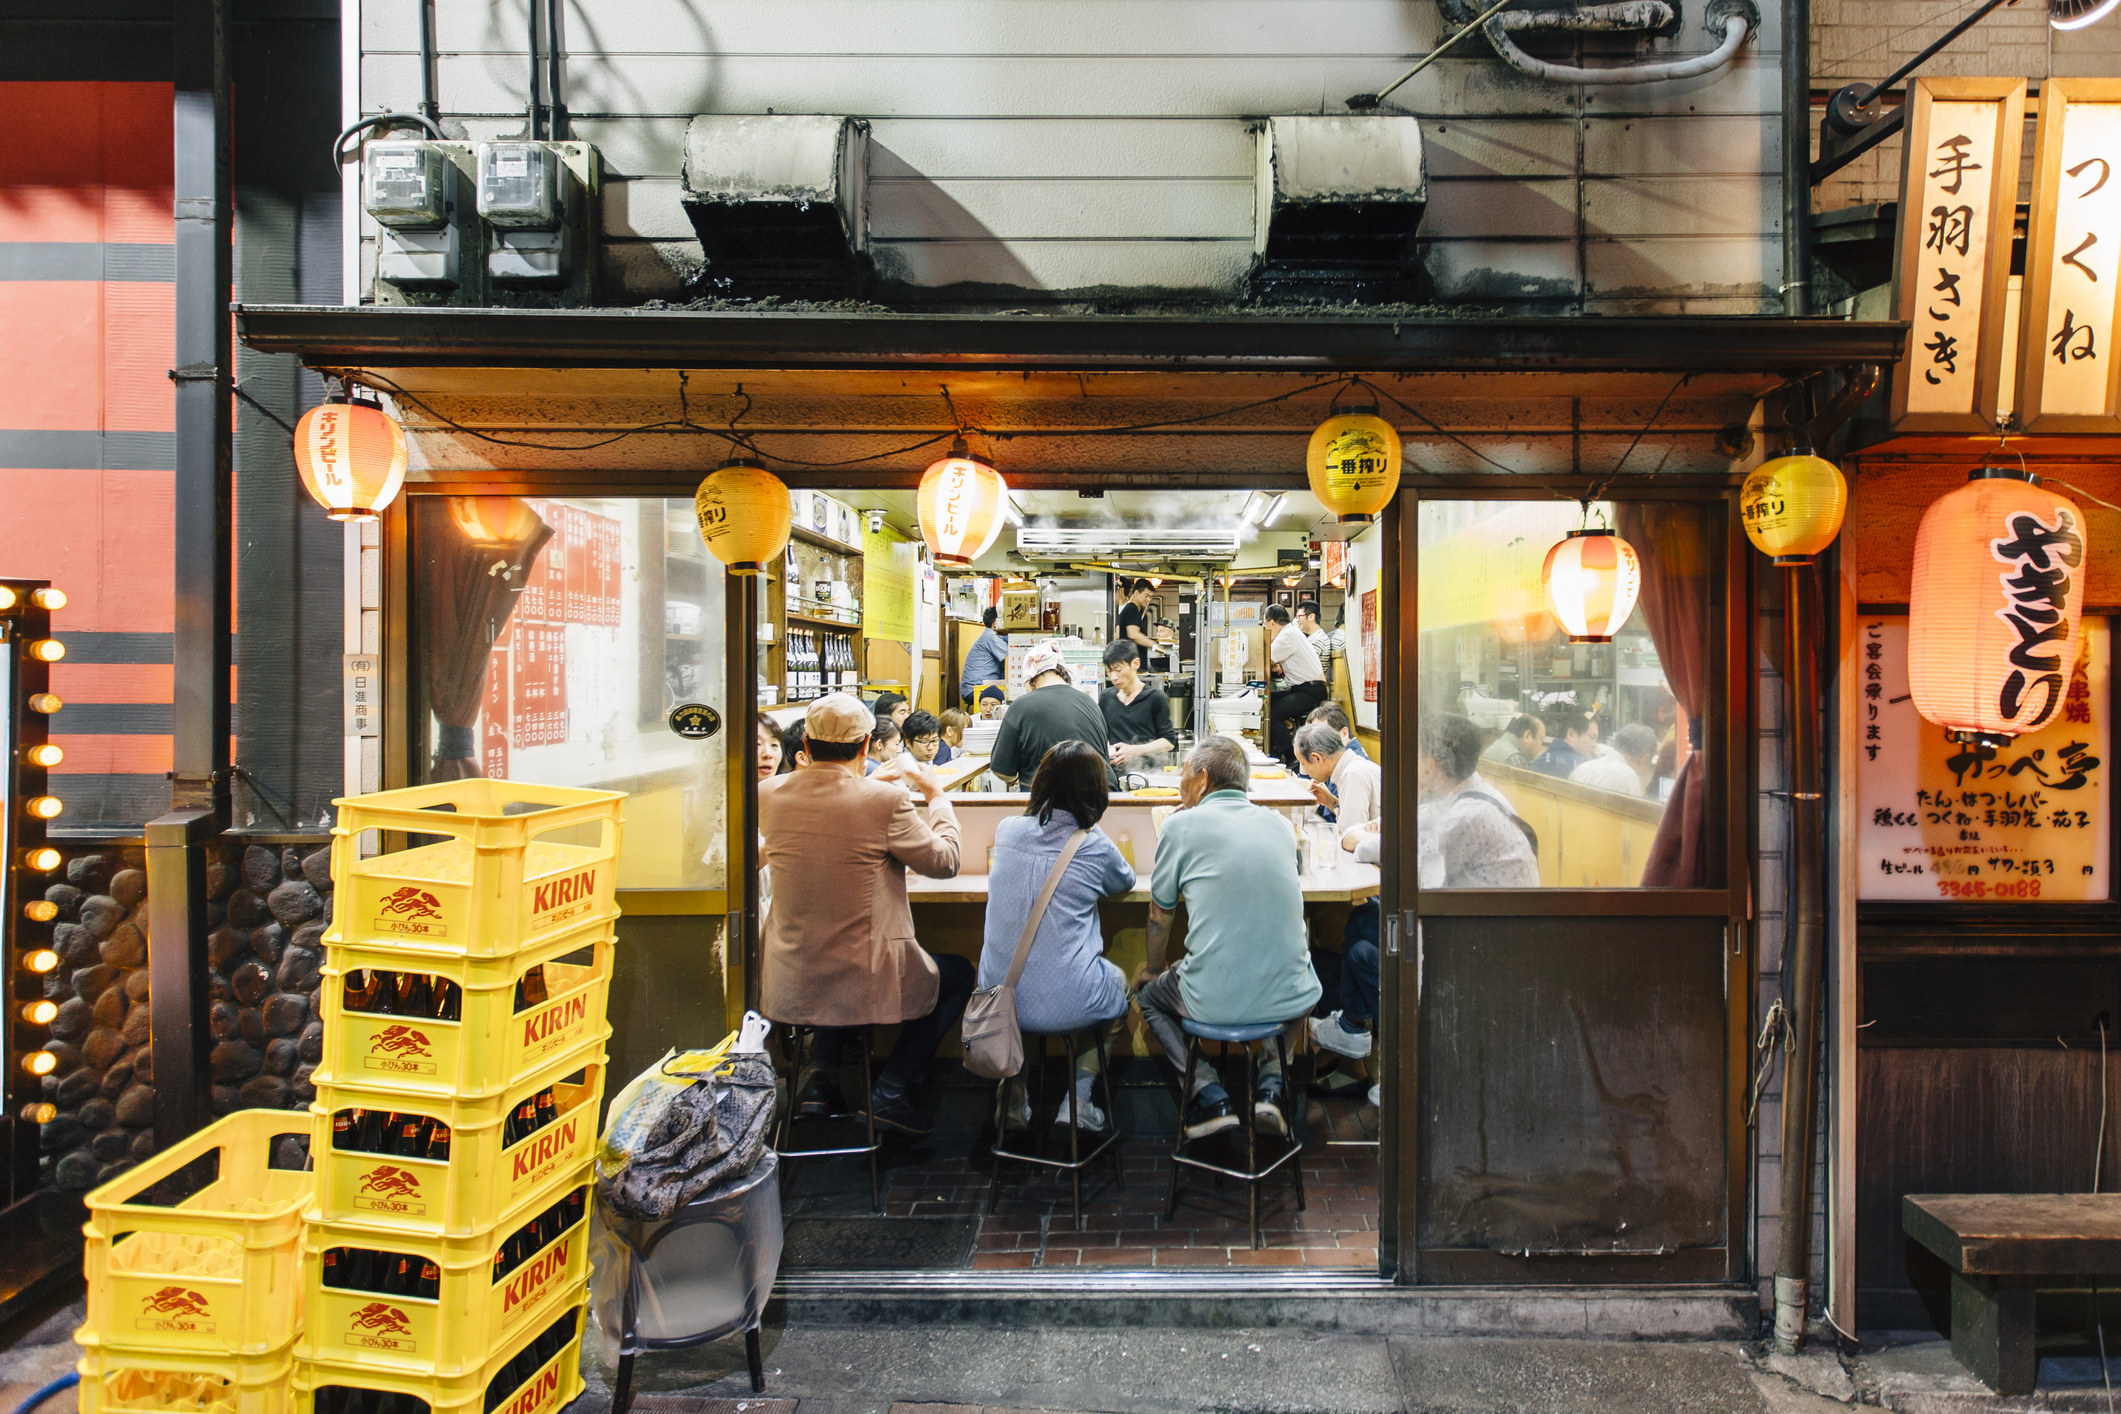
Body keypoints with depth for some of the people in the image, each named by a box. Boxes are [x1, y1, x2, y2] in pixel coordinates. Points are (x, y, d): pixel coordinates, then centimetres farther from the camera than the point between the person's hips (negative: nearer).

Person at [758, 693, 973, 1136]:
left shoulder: (769, 794, -4)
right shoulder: (886, 800, -18)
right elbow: (945, 861, -5)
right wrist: (936, 794, 9)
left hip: (789, 983, 5)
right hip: (867, 981, -5)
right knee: (959, 974, 22)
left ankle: (816, 1073, 23)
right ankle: (890, 1091, 13)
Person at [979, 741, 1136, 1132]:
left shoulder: (1007, 830, 0)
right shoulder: (1093, 846, -9)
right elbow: (1126, 882, 14)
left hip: (999, 998, 4)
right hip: (1065, 1004, -3)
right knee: (1119, 981, 29)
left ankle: (1013, 1094, 30)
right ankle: (1077, 1098, 23)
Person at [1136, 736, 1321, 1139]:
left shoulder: (1182, 825, -2)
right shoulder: (1280, 824, 9)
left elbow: (1159, 915, 8)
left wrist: (1153, 969, 27)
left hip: (1214, 1002, -3)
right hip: (1291, 999, 4)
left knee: (1148, 992, 28)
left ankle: (1209, 1095, 12)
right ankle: (1271, 1083, 21)